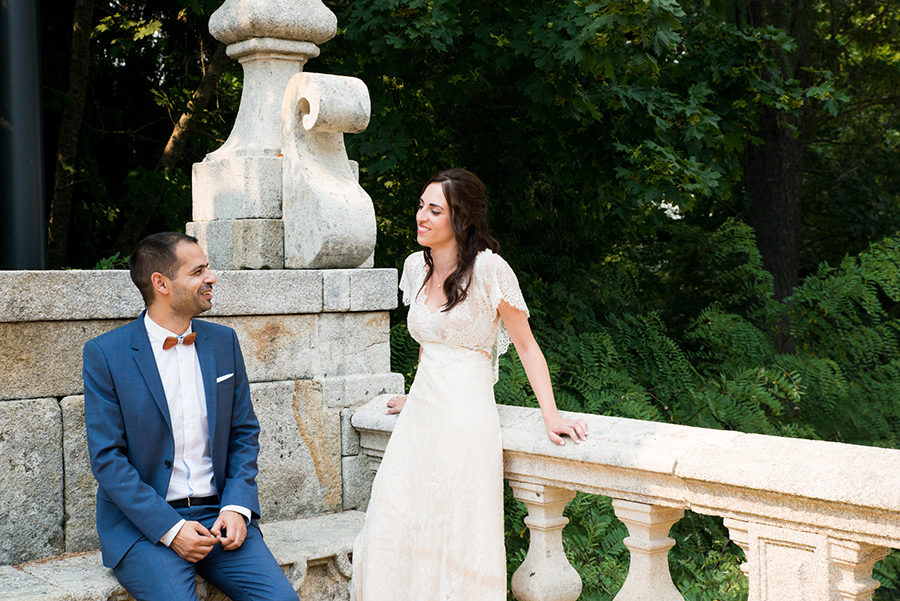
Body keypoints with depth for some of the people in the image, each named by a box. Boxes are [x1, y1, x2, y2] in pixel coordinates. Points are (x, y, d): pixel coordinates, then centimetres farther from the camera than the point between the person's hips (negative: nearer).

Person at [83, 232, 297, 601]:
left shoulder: (223, 342, 9)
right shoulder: (105, 353, -5)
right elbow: (107, 457, -7)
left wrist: (237, 507, -4)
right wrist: (170, 528, -15)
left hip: (219, 514, 4)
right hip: (142, 524, -3)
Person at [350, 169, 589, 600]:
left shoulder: (487, 268, -10)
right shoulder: (417, 267, 10)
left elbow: (526, 346, -8)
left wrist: (551, 416, -15)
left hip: (464, 416, -6)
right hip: (420, 415, 7)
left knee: (453, 542, -3)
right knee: (392, 534, 2)